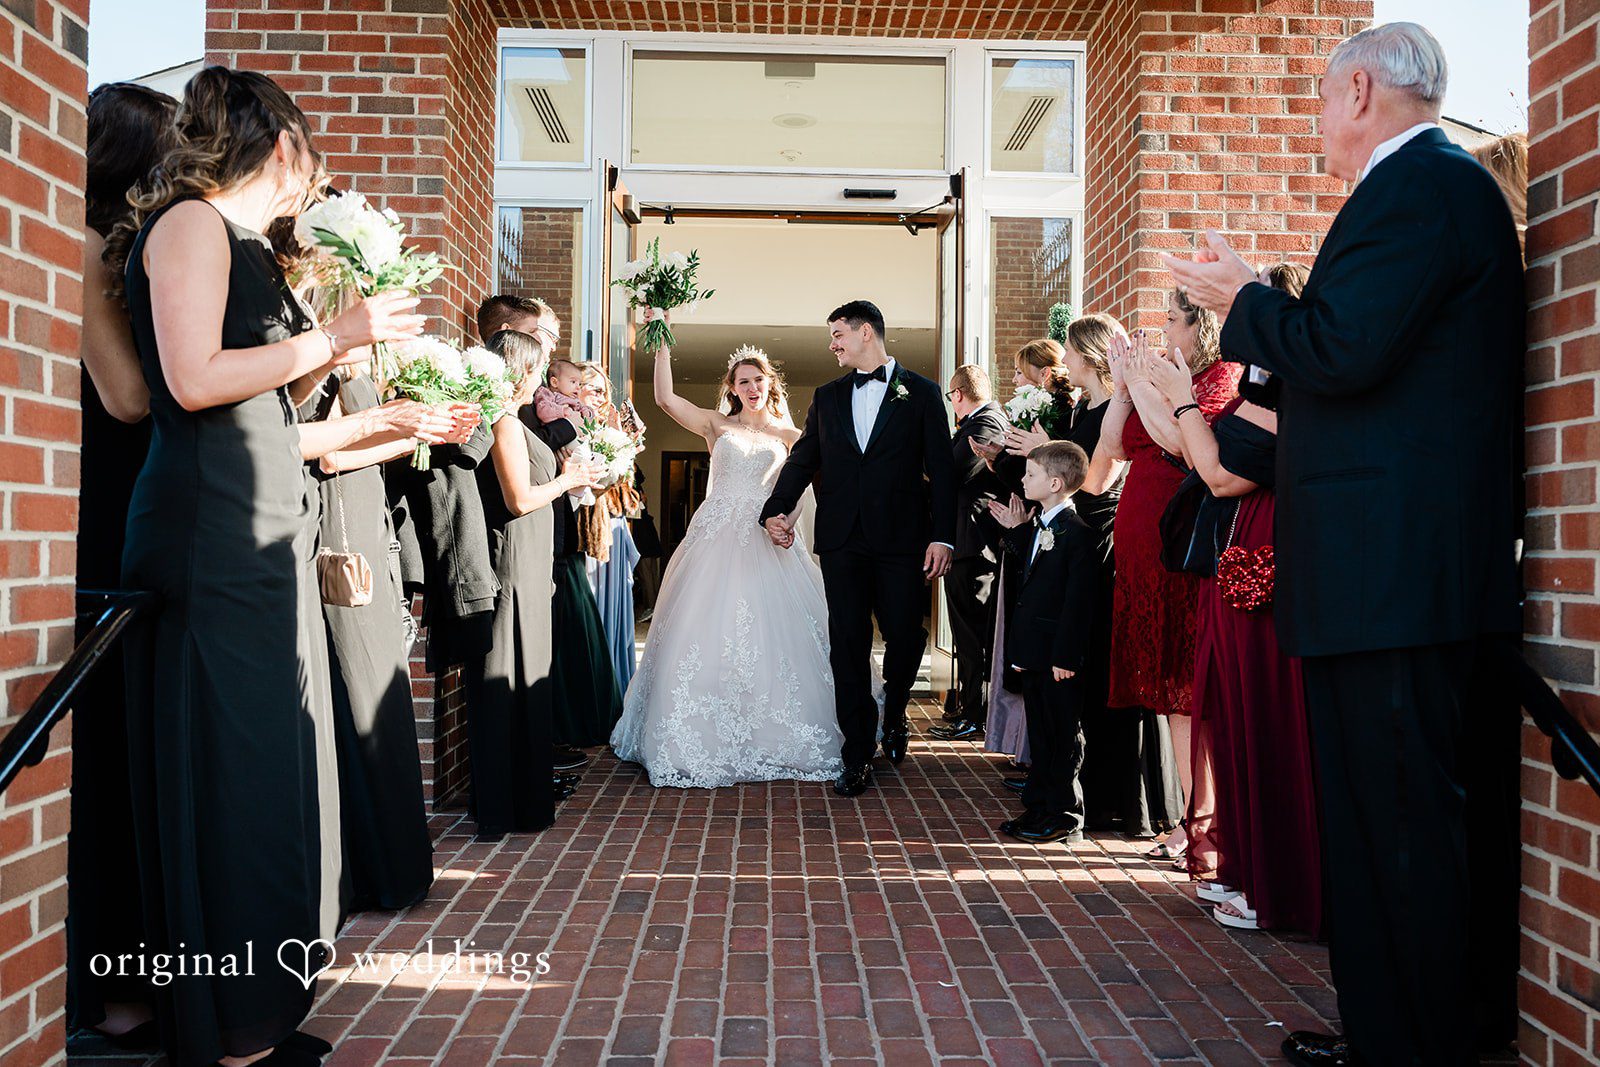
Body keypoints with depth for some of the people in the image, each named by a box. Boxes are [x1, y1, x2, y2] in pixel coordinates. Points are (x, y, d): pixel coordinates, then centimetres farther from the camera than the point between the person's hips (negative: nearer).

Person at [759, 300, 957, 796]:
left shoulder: (921, 393, 5)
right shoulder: (827, 396, 15)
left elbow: (941, 468, 0)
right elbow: (803, 458, 12)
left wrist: (943, 536, -9)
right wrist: (776, 510, -5)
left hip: (901, 537, -2)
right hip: (842, 538, 3)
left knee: (904, 635, -1)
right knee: (848, 644, 1)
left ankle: (894, 714, 31)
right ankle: (857, 758, 9)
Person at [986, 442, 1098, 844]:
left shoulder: (1076, 532, -15)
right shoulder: (1038, 527, 13)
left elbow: (1078, 600, -18)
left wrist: (1065, 656, -19)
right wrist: (1017, 531, 16)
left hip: (1058, 657, -9)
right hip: (1032, 654, 9)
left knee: (1064, 736, 3)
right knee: (1040, 732, 16)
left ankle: (1066, 816, 13)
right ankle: (1038, 808, 26)